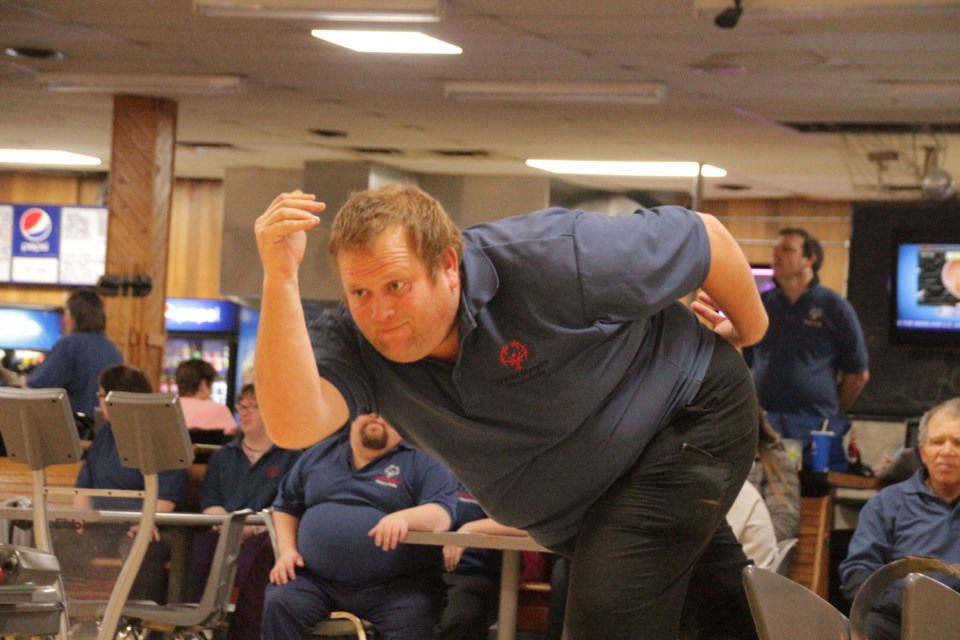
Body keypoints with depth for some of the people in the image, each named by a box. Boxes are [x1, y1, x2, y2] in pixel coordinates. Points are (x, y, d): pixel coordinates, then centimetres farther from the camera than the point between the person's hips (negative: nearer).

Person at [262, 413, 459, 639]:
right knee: (279, 603, -23)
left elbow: (442, 513, -10)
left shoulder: (422, 461, 5)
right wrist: (287, 549, 9)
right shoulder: (321, 454, 19)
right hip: (317, 582, 3)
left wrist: (404, 518, -32)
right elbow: (286, 505, 28)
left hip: (396, 585, -3)